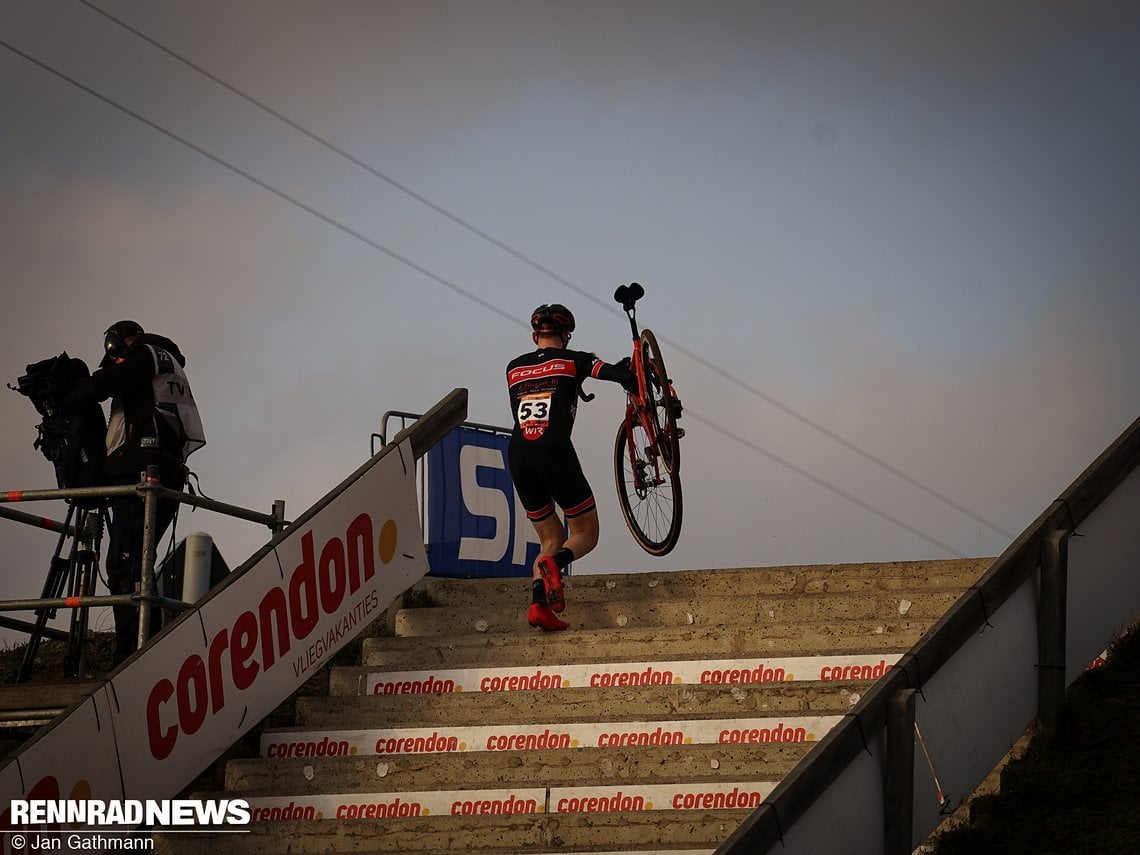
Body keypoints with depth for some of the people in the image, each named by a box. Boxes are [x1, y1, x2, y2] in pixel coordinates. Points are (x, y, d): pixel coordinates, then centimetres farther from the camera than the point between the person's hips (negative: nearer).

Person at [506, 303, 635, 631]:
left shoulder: (514, 368, 19)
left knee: (551, 539, 17)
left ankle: (538, 604, -8)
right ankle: (556, 563, -23)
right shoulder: (573, 360, 8)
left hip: (518, 458, 4)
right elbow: (622, 374, -3)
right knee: (586, 533, 11)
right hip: (555, 453, -4)